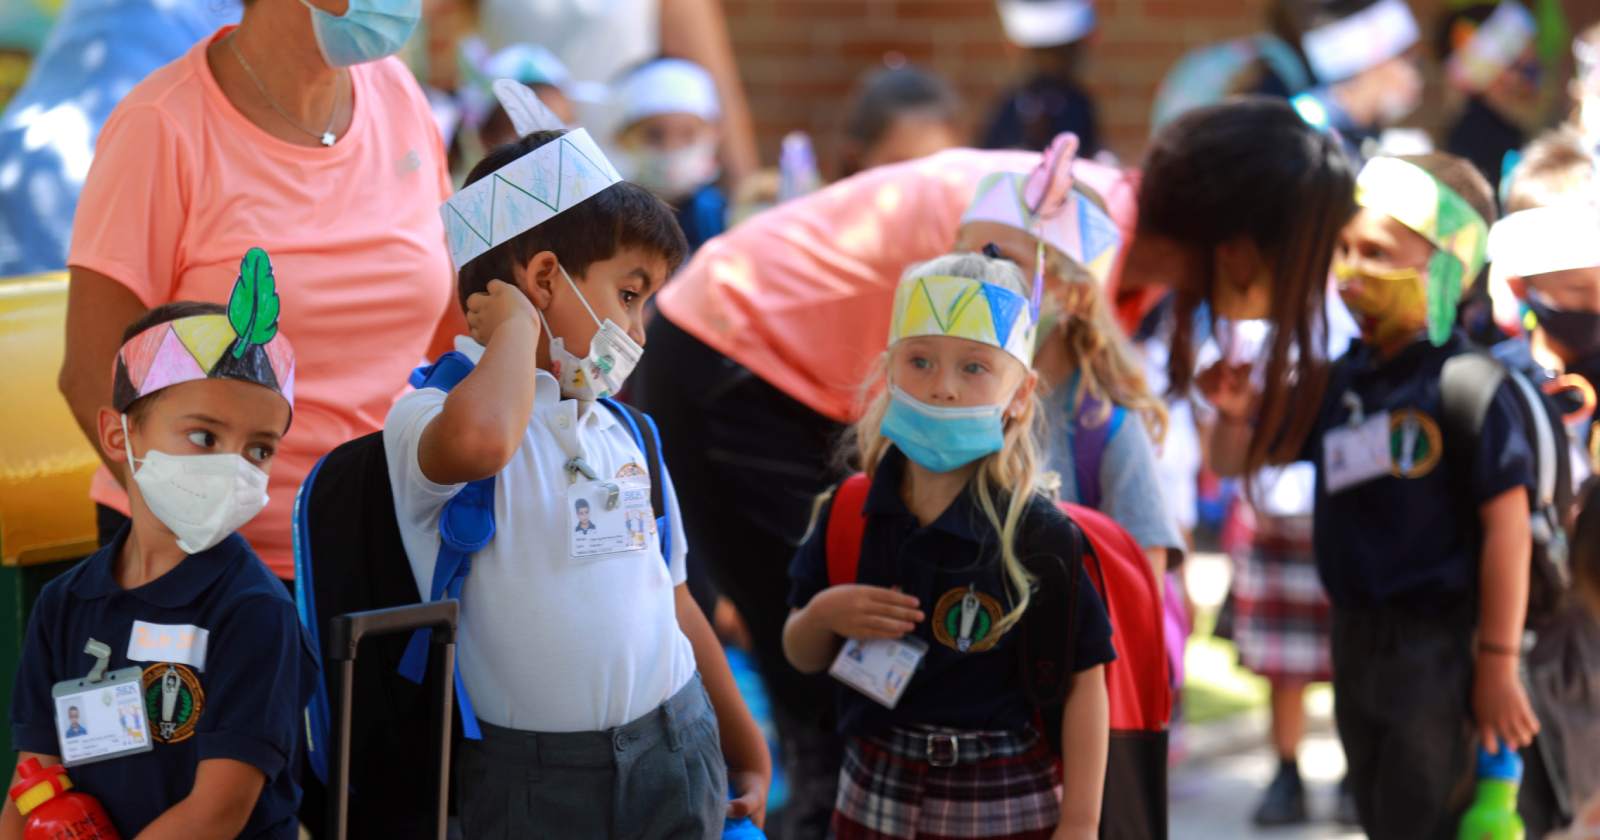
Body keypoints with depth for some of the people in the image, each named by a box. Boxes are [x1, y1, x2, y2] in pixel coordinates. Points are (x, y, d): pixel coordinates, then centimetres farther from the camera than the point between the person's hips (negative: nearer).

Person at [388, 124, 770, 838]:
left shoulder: (623, 437, 15)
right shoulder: (430, 416, -9)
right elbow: (476, 440, -35)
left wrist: (747, 750, 26)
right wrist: (518, 326, -16)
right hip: (534, 779, -6)